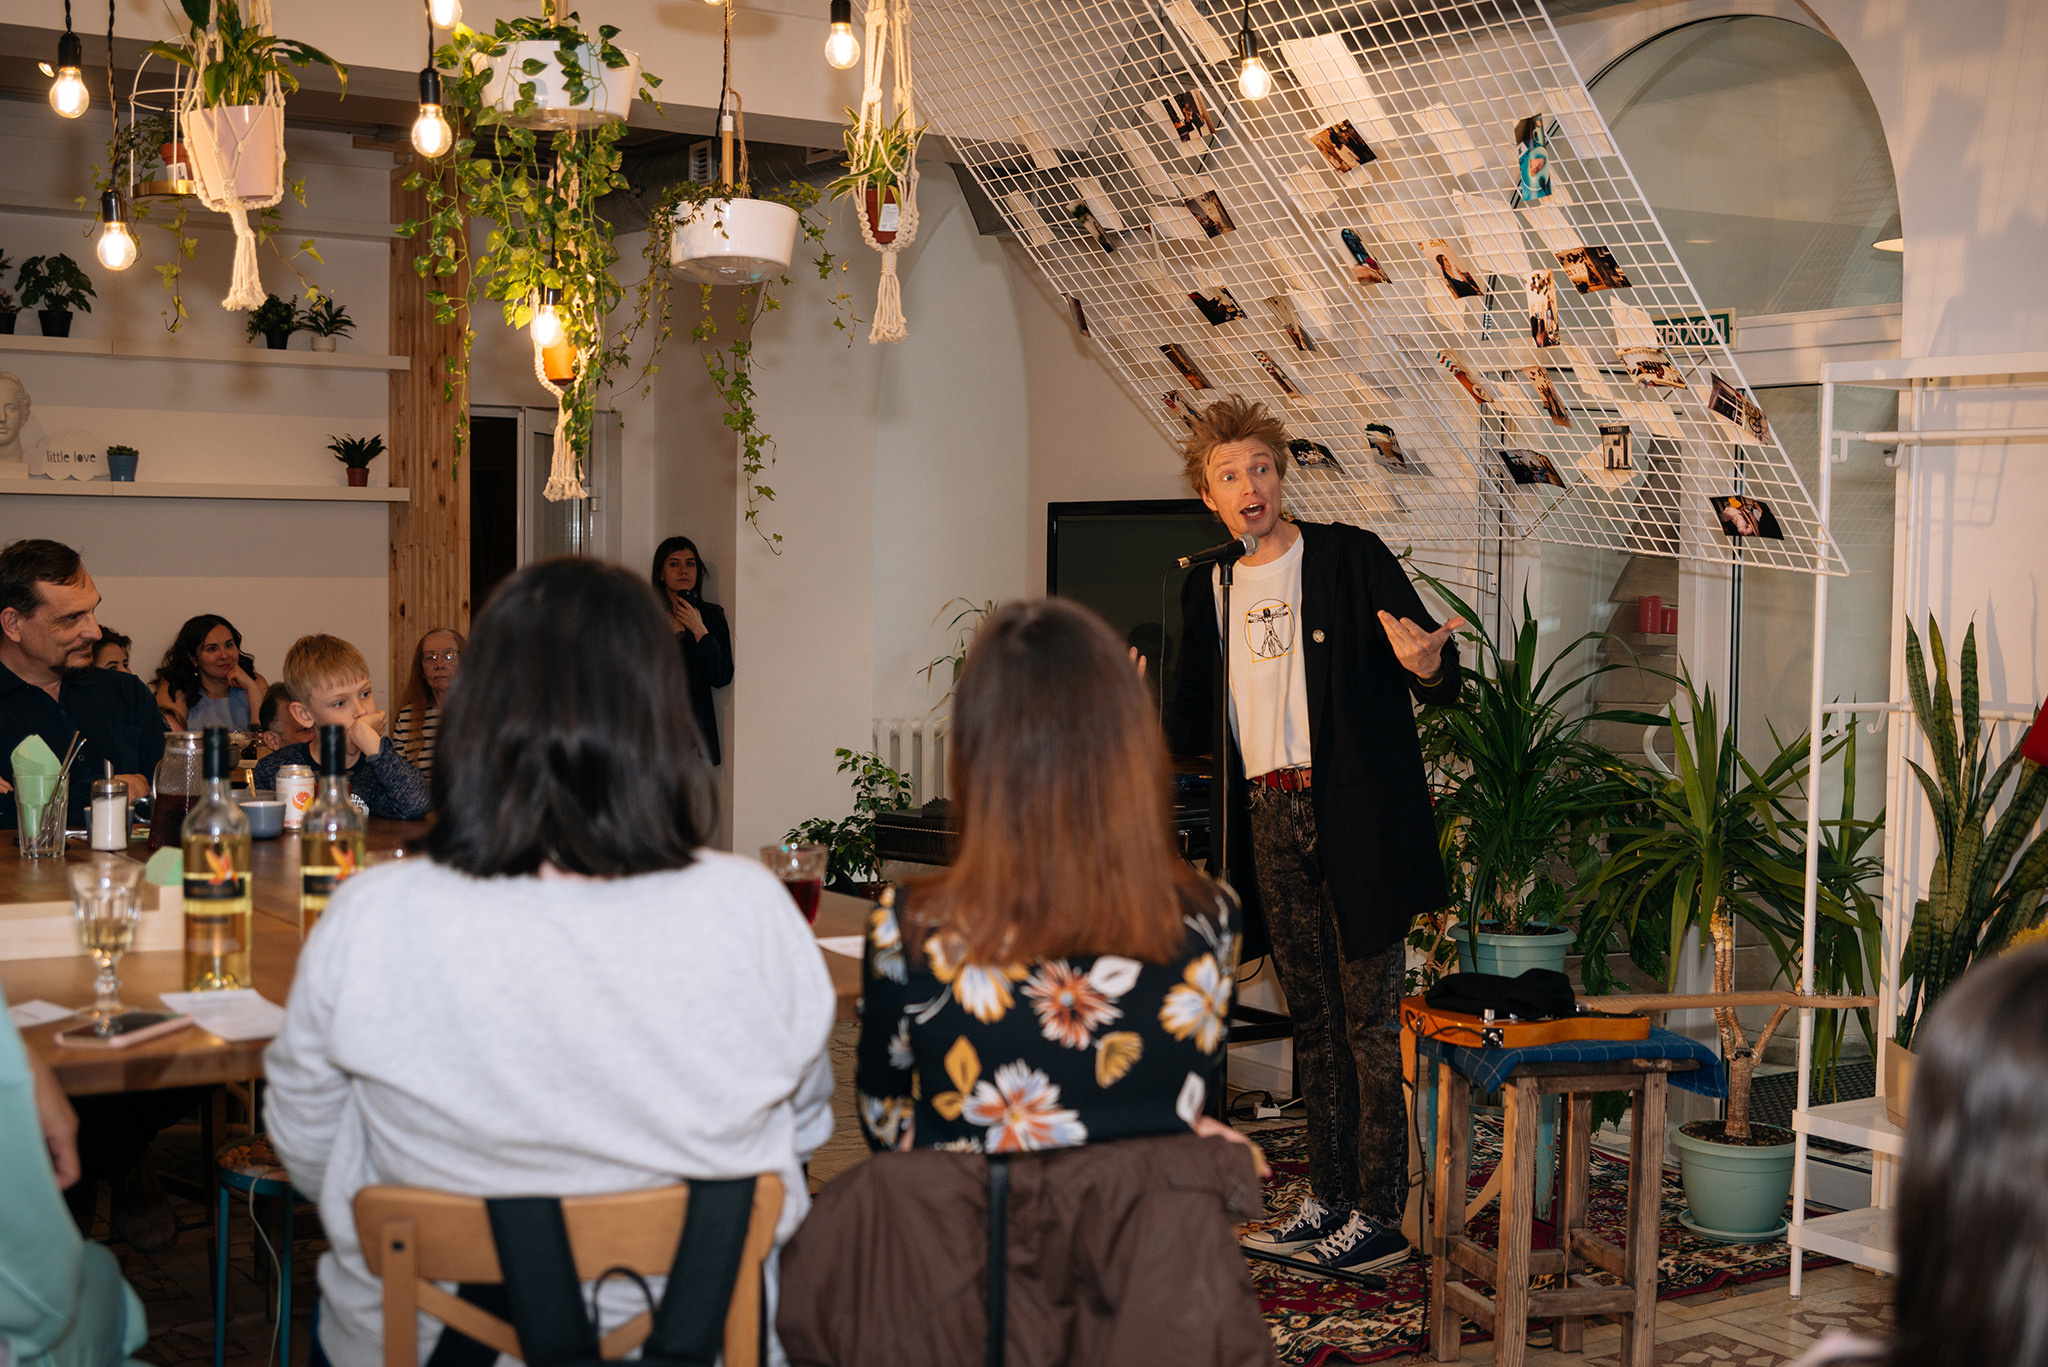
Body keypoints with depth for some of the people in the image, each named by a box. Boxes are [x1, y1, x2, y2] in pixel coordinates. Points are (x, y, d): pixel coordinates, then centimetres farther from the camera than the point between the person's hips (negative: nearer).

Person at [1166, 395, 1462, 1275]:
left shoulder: (1351, 559, -3)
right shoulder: (1207, 592, 13)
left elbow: (1440, 679, -7)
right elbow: (1195, 727, 16)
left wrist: (1427, 666, -30)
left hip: (1354, 819, -5)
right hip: (1269, 817, 5)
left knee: (1368, 1018, -3)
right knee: (1312, 1017, 12)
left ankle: (1380, 1217, 3)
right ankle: (1327, 1199, 21)